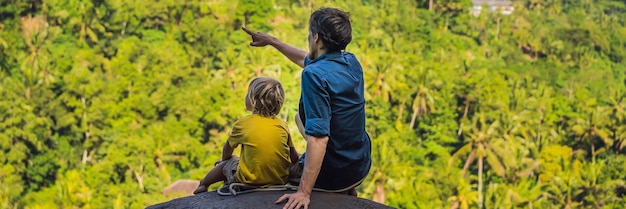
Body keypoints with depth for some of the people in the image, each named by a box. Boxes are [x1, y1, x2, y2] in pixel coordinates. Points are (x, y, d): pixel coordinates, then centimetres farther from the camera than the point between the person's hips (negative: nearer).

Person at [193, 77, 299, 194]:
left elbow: (228, 148, 12)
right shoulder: (282, 125, -1)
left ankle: (203, 184, 48)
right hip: (281, 180, 3)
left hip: (250, 181, -3)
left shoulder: (242, 124, -7)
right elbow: (294, 158, 4)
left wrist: (224, 160, 33)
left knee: (227, 164, 27)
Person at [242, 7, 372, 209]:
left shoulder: (315, 75, -24)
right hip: (361, 168, 6)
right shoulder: (352, 62, 0)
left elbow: (318, 137, -32)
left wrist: (304, 192, -33)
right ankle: (345, 189, 29)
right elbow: (306, 59, 21)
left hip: (331, 175, -6)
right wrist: (271, 41, 31)